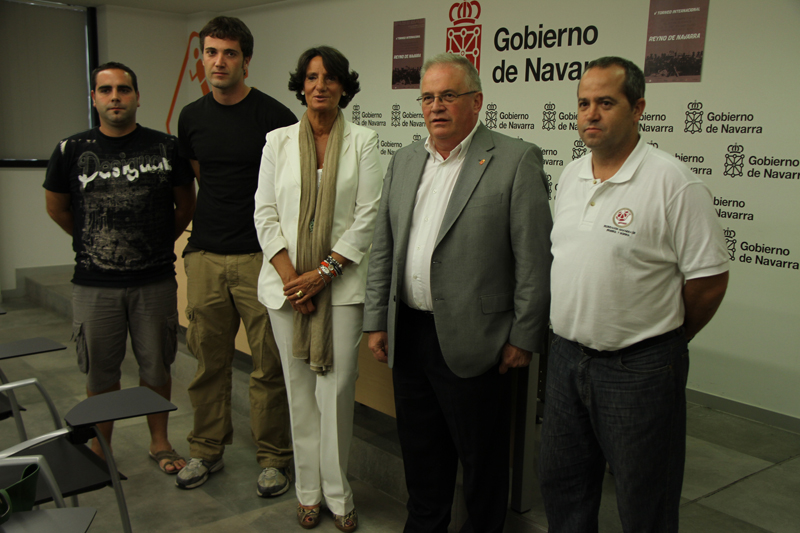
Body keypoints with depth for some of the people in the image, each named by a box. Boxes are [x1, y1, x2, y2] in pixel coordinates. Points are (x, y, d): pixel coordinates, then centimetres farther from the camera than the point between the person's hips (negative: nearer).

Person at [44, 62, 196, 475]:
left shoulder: (165, 147, -1)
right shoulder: (72, 151, -1)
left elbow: (186, 205, 12)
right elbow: (56, 207, 14)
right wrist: (94, 242, 14)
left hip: (155, 281, 0)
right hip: (94, 284, 0)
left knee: (156, 367, 11)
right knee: (100, 374, 10)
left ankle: (159, 442, 29)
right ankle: (99, 452, 27)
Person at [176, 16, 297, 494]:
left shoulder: (274, 117, -6)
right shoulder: (192, 118, 9)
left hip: (260, 257, -4)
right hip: (205, 256, 5)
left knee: (269, 365, 2)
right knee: (209, 359, 13)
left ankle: (273, 458, 17)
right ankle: (207, 450, 29)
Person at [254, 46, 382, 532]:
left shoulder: (363, 142, 2)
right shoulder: (278, 141, 7)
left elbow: (367, 216, -4)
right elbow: (265, 214, 3)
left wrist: (324, 272, -11)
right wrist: (291, 276, -8)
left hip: (341, 283, -2)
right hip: (287, 281, 2)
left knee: (337, 387, -2)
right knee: (300, 388, 8)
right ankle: (309, 491, 22)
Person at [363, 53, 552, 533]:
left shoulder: (517, 161, -9)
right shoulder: (405, 161, 10)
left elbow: (534, 258, -10)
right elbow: (383, 250, 13)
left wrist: (524, 336, -11)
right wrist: (377, 321, 10)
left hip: (473, 342, -5)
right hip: (409, 335, 6)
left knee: (482, 458, 11)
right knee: (420, 451, 19)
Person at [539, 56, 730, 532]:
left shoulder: (673, 182, -15)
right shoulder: (571, 176, 7)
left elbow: (710, 279, -12)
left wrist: (661, 342, 0)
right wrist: (573, 338, 13)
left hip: (639, 368, -6)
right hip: (567, 356, 6)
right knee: (561, 483, 20)